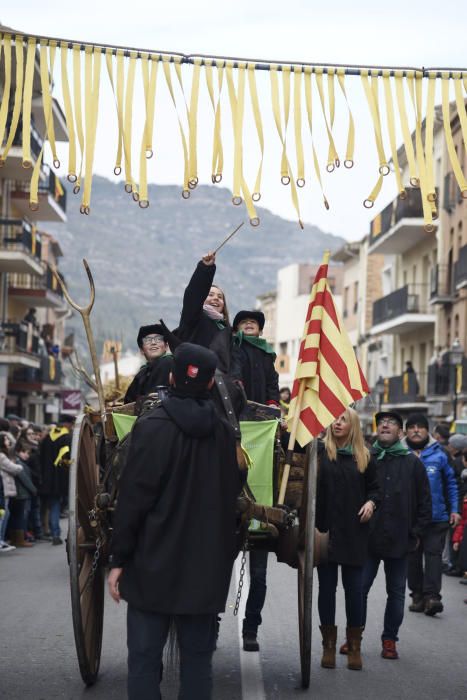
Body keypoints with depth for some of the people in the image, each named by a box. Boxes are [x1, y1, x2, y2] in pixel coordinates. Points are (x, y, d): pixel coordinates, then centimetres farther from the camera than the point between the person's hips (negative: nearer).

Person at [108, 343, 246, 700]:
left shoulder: (152, 426, -10)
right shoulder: (225, 431, 2)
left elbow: (133, 498, -12)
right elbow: (232, 496, 8)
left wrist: (120, 559, -5)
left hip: (154, 563, -3)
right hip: (206, 566, 4)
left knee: (144, 657, 4)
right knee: (197, 657, 10)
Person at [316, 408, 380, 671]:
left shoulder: (364, 457, 8)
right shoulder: (320, 451, 2)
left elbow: (374, 487, 15)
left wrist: (371, 503, -4)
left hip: (354, 531, 1)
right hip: (326, 528, -1)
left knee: (354, 587, 4)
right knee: (327, 586, 4)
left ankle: (355, 645, 14)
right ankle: (329, 644, 13)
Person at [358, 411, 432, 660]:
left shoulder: (412, 463, 4)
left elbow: (425, 501, 6)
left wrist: (417, 532, 1)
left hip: (399, 539, 1)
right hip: (367, 538, -1)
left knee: (396, 592, 8)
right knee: (359, 588, 2)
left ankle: (389, 639, 20)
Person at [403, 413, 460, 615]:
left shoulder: (439, 455, 2)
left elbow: (450, 483, 9)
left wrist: (454, 510, 4)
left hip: (436, 517, -1)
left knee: (433, 554, -7)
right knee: (413, 557, 9)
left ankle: (431, 596, -11)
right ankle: (417, 595, 18)